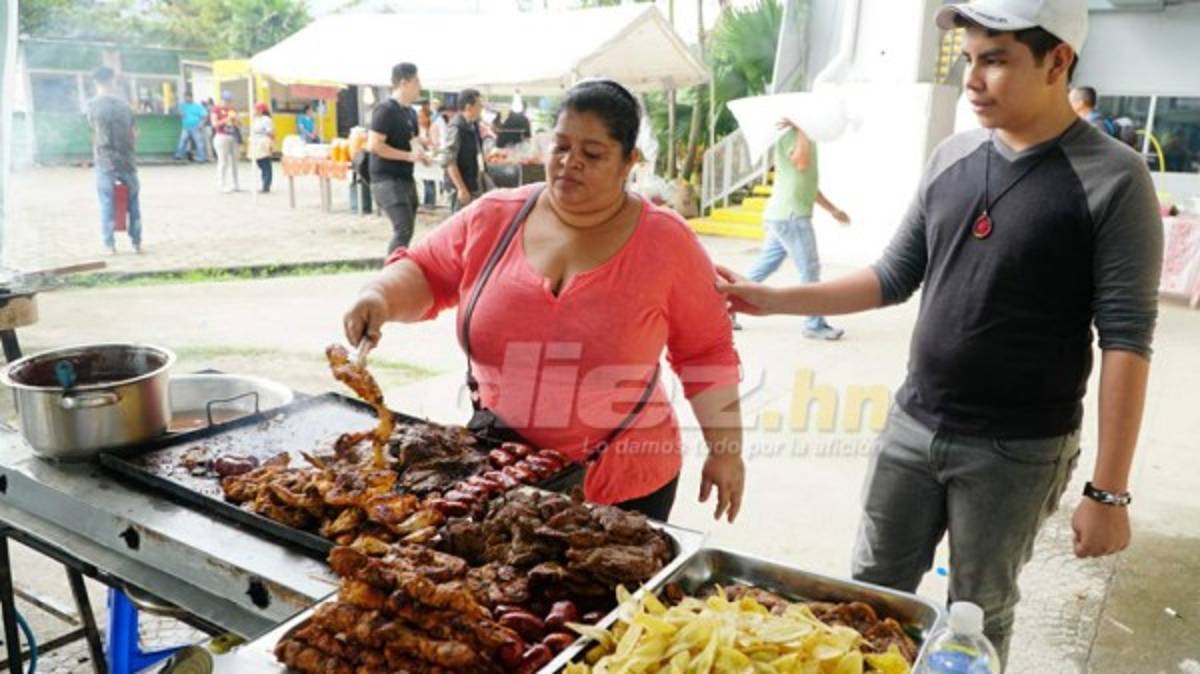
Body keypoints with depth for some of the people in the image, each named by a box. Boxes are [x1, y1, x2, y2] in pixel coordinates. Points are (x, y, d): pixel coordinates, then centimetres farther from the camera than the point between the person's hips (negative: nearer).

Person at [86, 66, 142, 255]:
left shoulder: (93, 105, -3)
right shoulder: (123, 104, 2)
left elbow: (94, 127, 11)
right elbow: (133, 133, 4)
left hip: (105, 161, -2)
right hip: (126, 160, 2)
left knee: (107, 203, 4)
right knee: (133, 200, 11)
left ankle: (109, 244, 5)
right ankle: (136, 242, 12)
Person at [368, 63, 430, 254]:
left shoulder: (410, 112, 14)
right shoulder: (386, 109, -12)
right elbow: (373, 145, -20)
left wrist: (420, 152, 5)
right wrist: (409, 155, -18)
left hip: (406, 179, 9)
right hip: (387, 180, -9)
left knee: (406, 231, 11)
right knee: (403, 229, -17)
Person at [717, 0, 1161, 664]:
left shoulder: (1112, 180, -12)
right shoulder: (951, 156, 3)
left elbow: (1126, 340, -13)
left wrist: (1107, 490, -14)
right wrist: (774, 299, 1)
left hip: (1015, 452, -4)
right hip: (912, 426, 5)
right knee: (872, 594, 15)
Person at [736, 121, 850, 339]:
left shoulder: (807, 138, 20)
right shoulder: (789, 134, -10)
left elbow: (807, 182, 26)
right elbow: (801, 162, -30)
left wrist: (832, 209, 25)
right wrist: (802, 129, -19)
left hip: (785, 215, 10)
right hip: (790, 215, -10)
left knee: (763, 268, 12)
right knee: (810, 269, -4)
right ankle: (815, 325, 5)